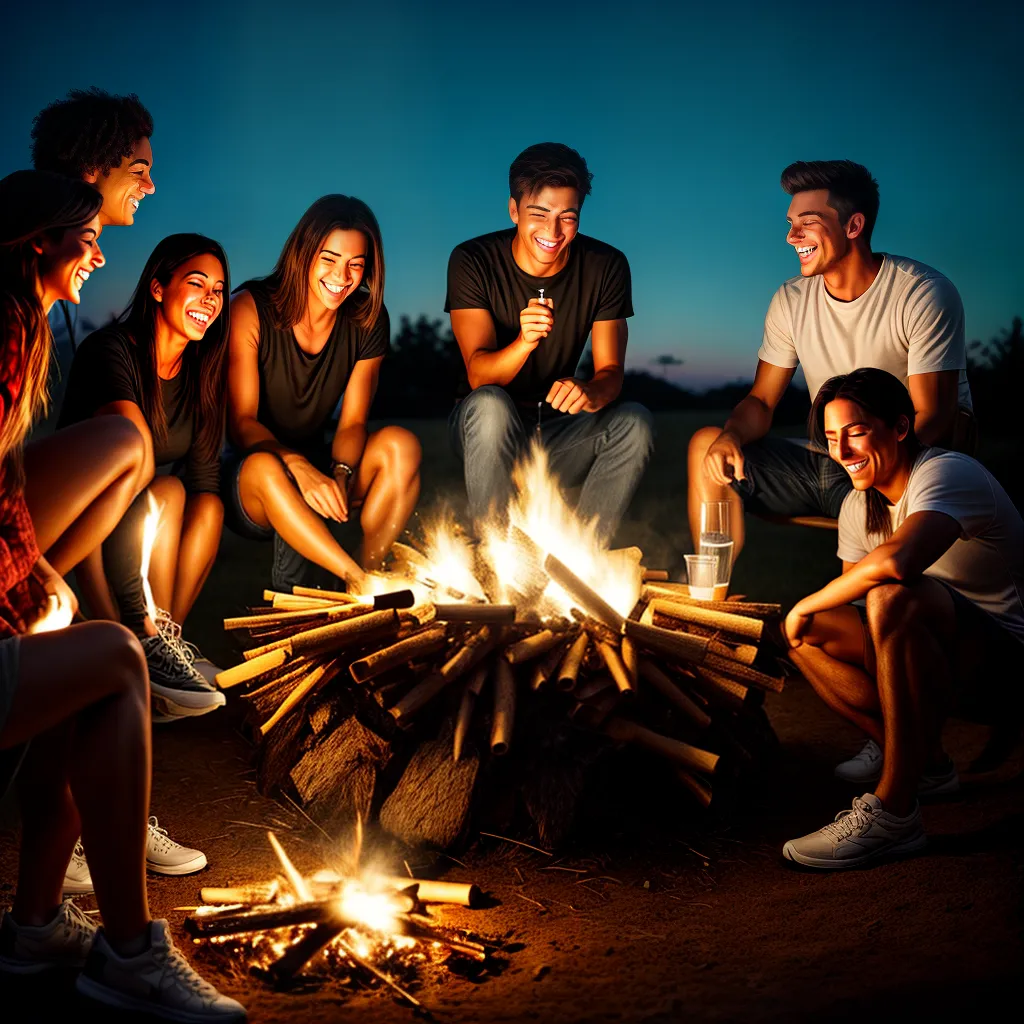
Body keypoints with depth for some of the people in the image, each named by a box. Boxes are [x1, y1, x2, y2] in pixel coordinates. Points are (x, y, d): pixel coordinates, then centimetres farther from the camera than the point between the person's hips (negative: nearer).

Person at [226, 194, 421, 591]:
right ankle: (367, 585, -36)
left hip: (317, 466, 4)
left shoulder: (367, 320, -2)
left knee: (400, 445, -23)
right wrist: (298, 466, -36)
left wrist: (341, 473, -27)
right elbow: (241, 422, -17)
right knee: (263, 467, -39)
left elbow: (352, 422, -4)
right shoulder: (252, 309, -13)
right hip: (247, 484, -3)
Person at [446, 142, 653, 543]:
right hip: (487, 431, -2)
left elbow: (611, 371, -9)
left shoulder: (606, 266, -6)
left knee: (634, 421, -25)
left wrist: (590, 393, -35)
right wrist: (524, 342, -42)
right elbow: (478, 375, -19)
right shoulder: (473, 261, -12)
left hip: (557, 433, 2)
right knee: (490, 405, -35)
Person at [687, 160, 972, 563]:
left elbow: (934, 420, -19)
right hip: (823, 465, 6)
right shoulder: (791, 300, 2)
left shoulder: (924, 294, -15)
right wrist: (730, 436, -18)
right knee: (708, 444, -6)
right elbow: (761, 401, 7)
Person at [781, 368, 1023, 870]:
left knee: (894, 597, -35)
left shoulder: (947, 473, -20)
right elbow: (850, 592, 11)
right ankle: (921, 761, 1)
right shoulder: (859, 506, 6)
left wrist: (807, 604, -26)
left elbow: (896, 563, -40)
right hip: (943, 666, 8)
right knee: (806, 633, -5)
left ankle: (894, 811, -30)